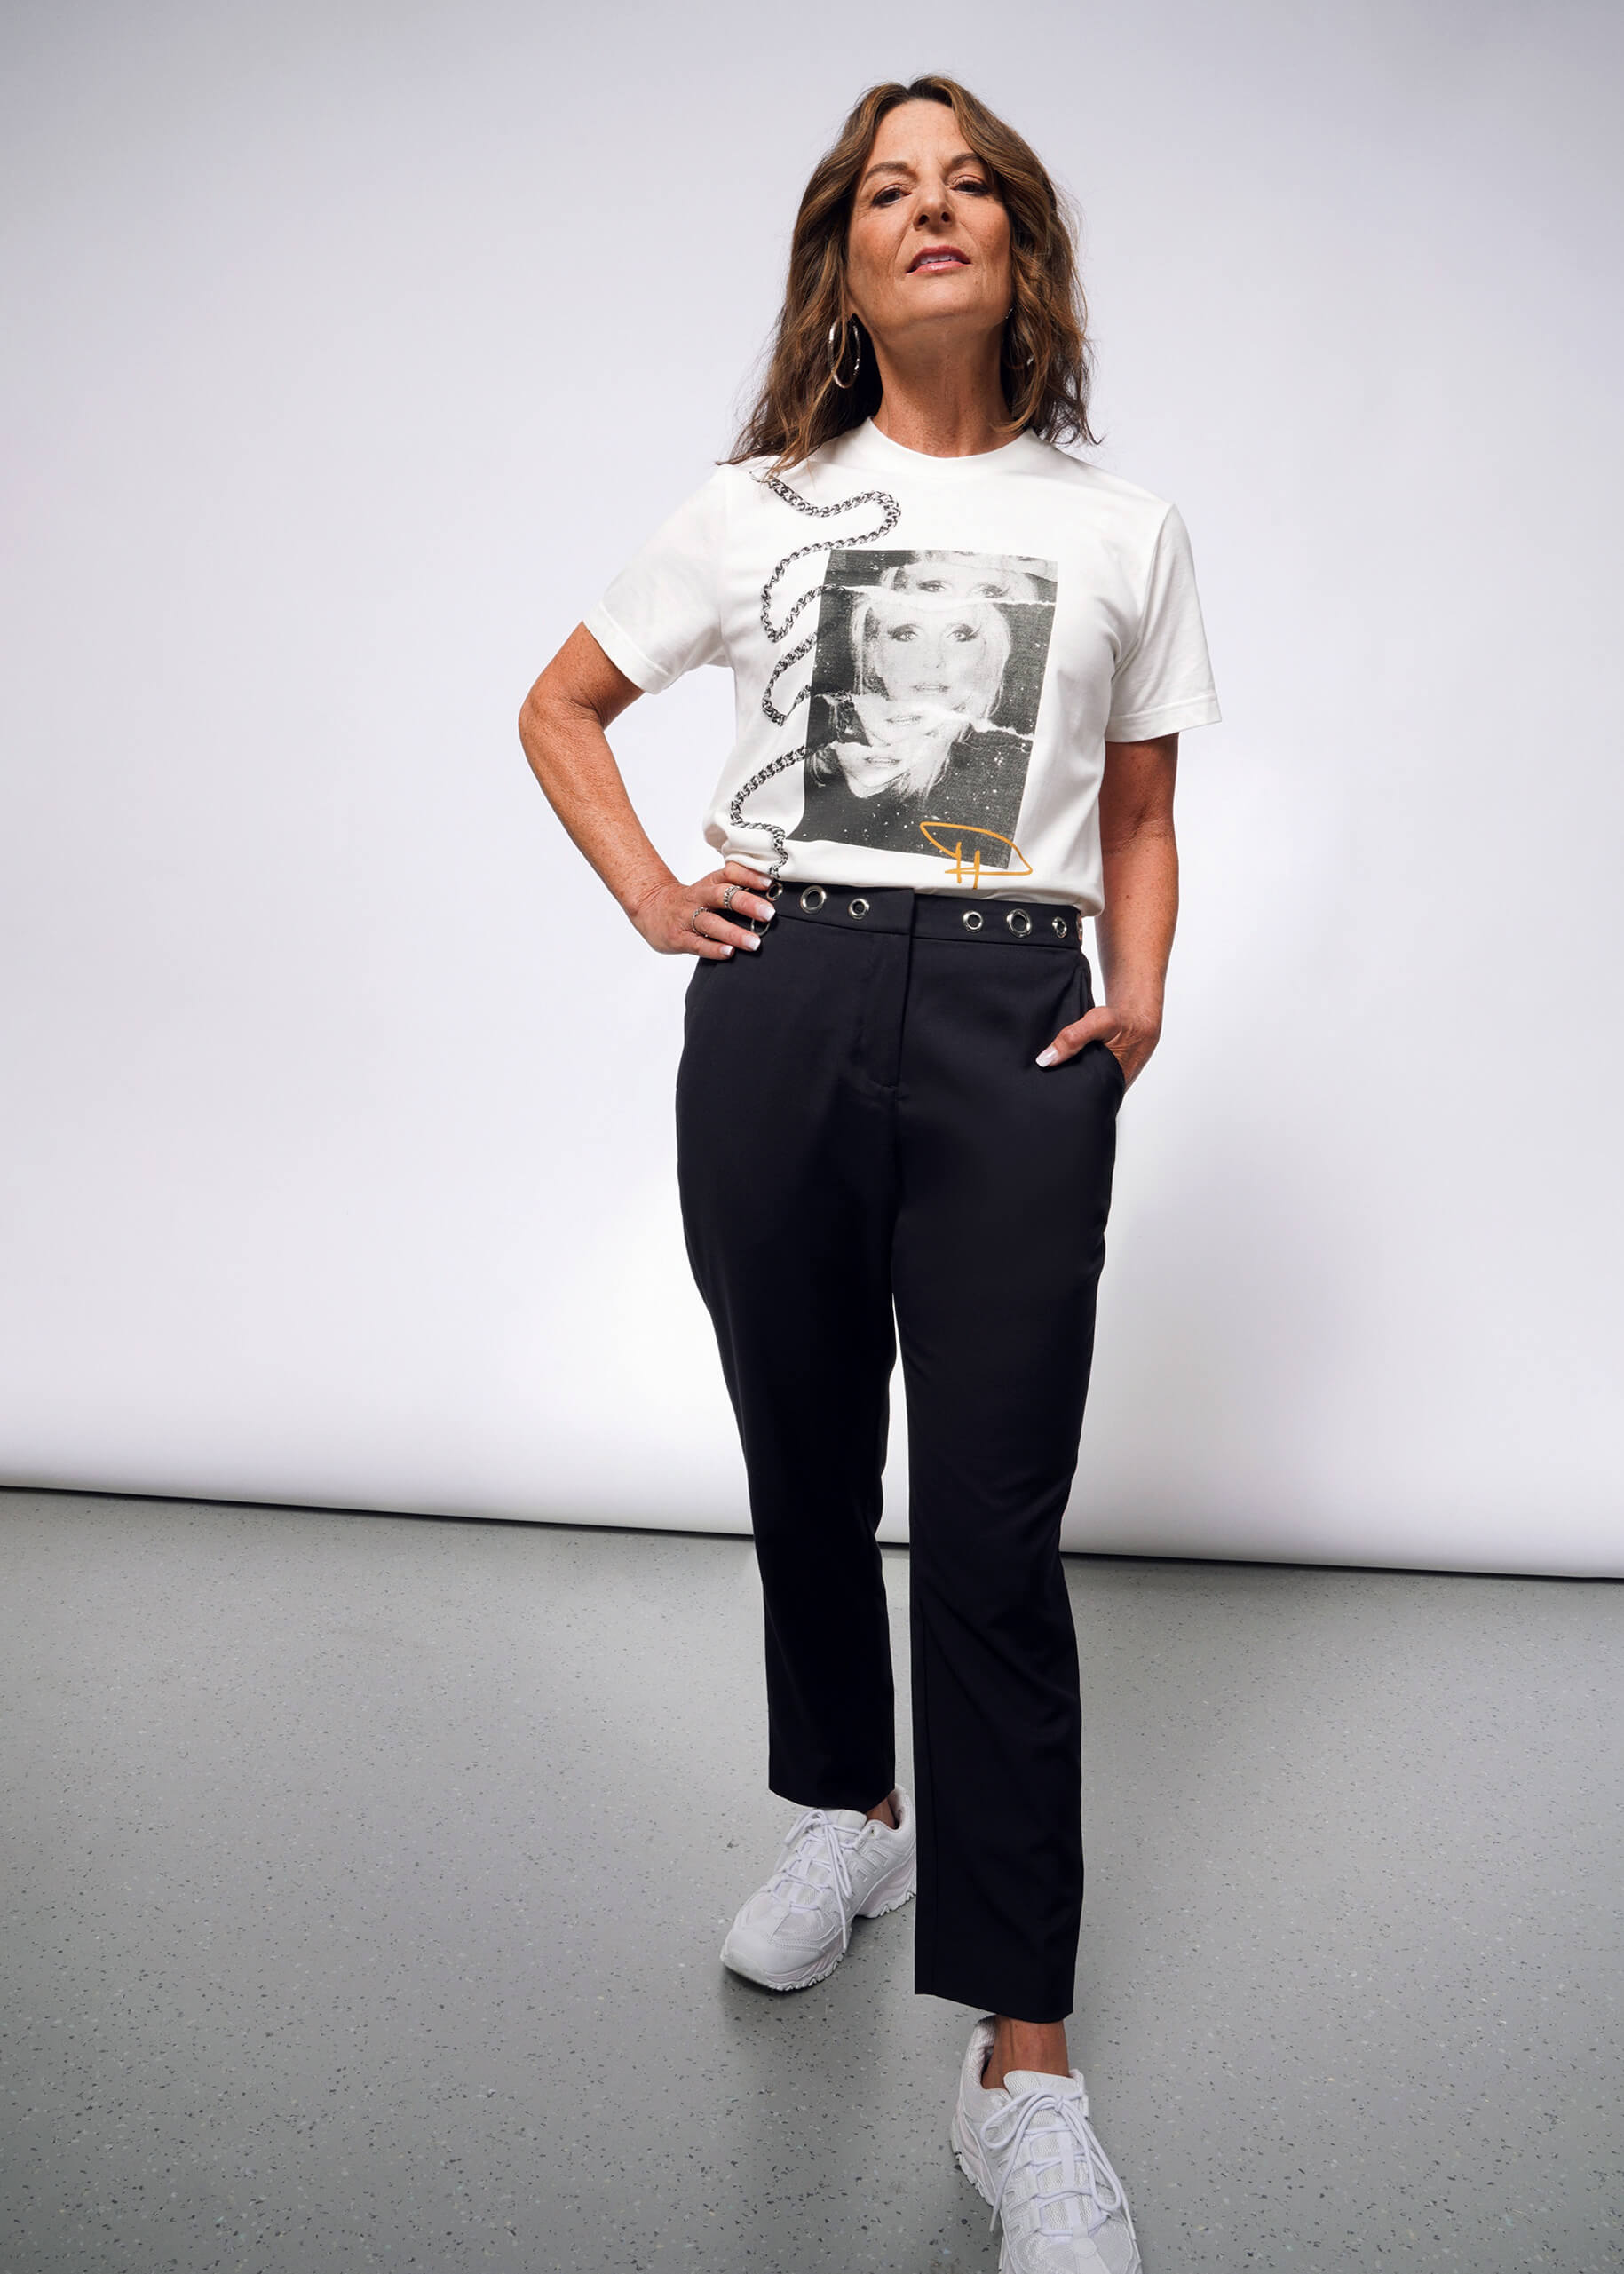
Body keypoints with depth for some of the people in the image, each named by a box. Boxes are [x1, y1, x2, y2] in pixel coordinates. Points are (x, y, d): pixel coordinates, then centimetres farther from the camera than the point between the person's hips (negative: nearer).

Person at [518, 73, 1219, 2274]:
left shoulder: (1123, 528, 11)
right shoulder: (758, 508, 11)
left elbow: (1139, 817, 16)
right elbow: (560, 706, 20)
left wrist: (1140, 997, -1)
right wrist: (649, 894, 6)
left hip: (1012, 1023, -2)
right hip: (781, 1007, 2)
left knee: (992, 1533, -6)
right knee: (805, 1467, 12)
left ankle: (1024, 2071, 1)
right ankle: (848, 1807, 38)